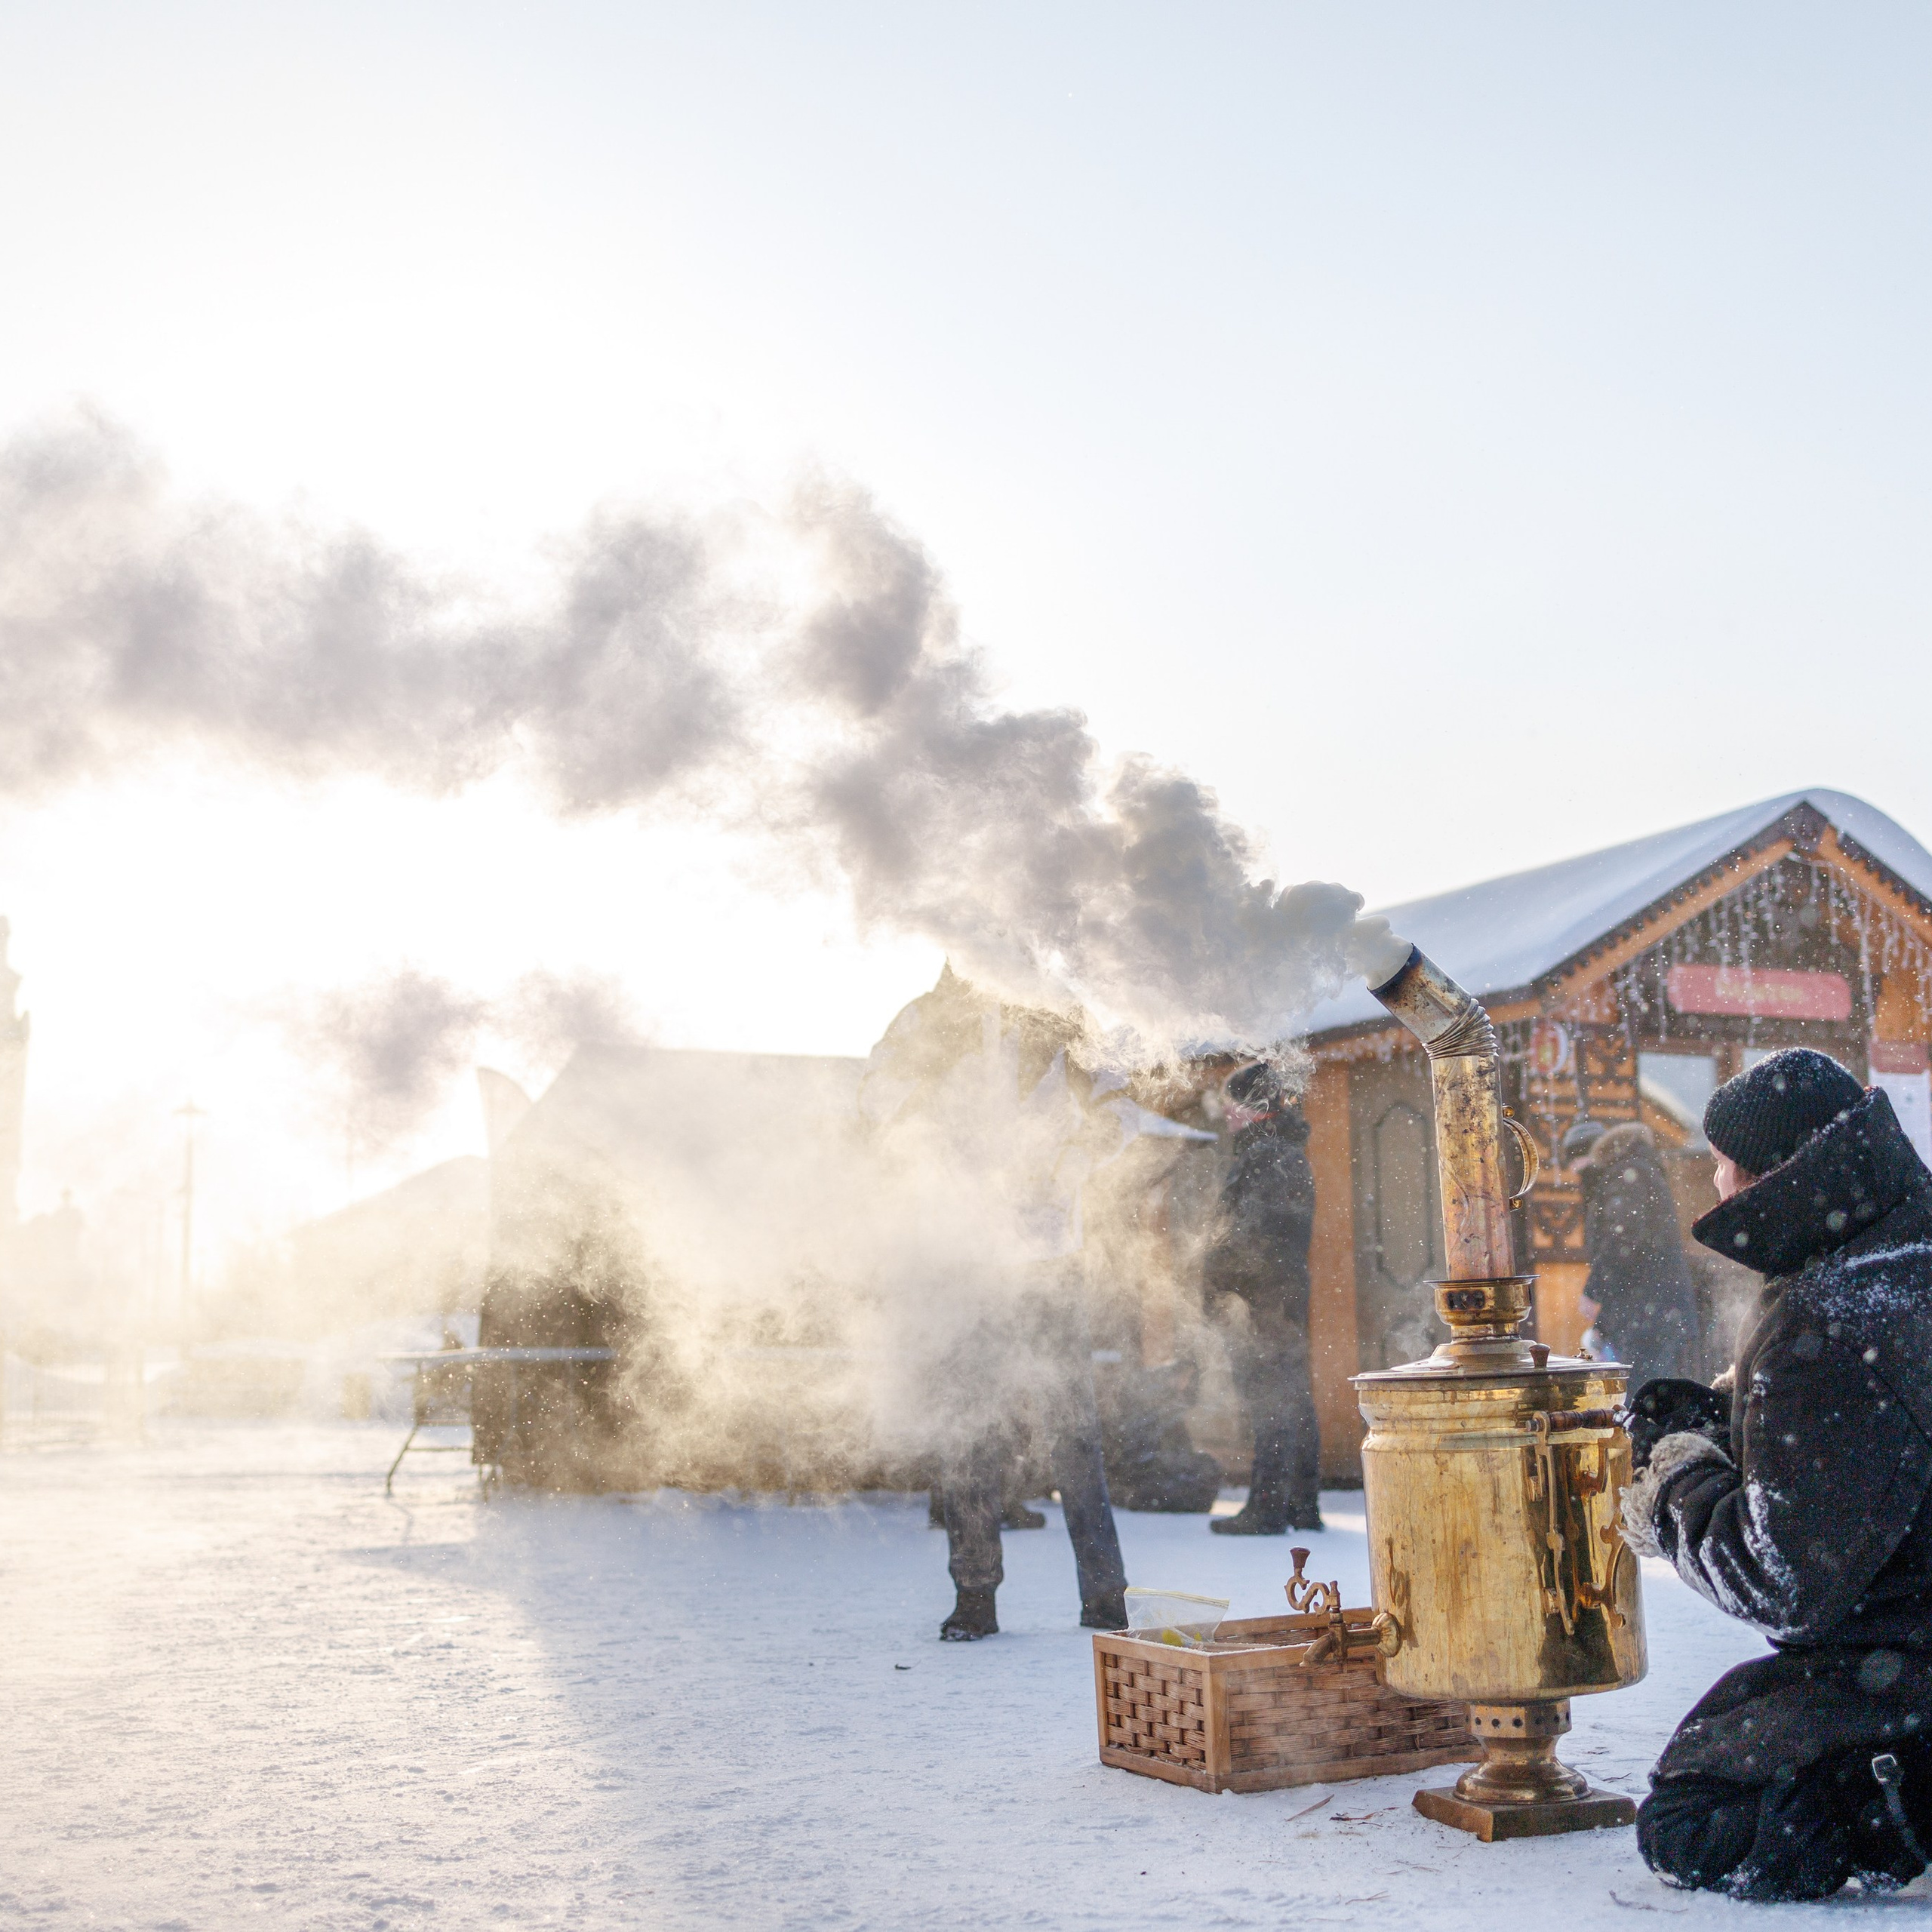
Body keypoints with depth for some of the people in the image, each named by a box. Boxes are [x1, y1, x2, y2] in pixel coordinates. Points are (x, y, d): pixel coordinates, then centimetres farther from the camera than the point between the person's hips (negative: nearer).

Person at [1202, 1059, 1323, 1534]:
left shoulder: (1266, 1156, -14)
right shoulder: (1290, 1152, 19)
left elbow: (1253, 1230, -21)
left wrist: (1215, 1269, -10)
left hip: (1263, 1296, -10)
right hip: (1290, 1290, 11)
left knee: (1269, 1399, -9)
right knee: (1294, 1397, 12)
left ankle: (1266, 1509, -8)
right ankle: (1304, 1505, 17)